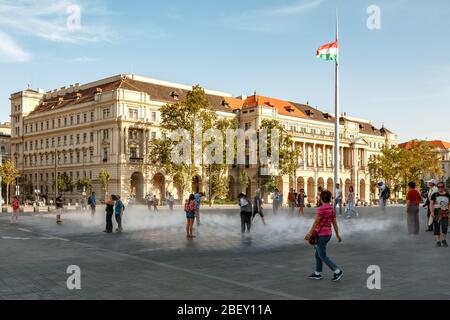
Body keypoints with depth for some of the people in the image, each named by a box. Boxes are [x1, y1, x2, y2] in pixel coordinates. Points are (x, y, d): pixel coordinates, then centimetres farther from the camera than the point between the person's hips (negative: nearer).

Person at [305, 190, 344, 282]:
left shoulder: (321, 209, -19)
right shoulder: (332, 209, 4)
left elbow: (316, 222, -21)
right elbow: (334, 223, 8)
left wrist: (310, 233, -18)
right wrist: (337, 235, 14)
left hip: (322, 235, -8)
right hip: (328, 234, 9)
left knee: (322, 256, -1)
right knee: (318, 253, 17)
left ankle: (338, 271, -4)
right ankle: (318, 274, 21)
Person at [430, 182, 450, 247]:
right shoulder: (435, 195, 2)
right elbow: (431, 204, -4)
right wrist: (432, 212, -16)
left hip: (445, 213, 1)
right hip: (436, 213, -1)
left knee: (445, 227, -10)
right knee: (437, 227, 2)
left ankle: (444, 240, 10)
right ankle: (438, 241, 13)